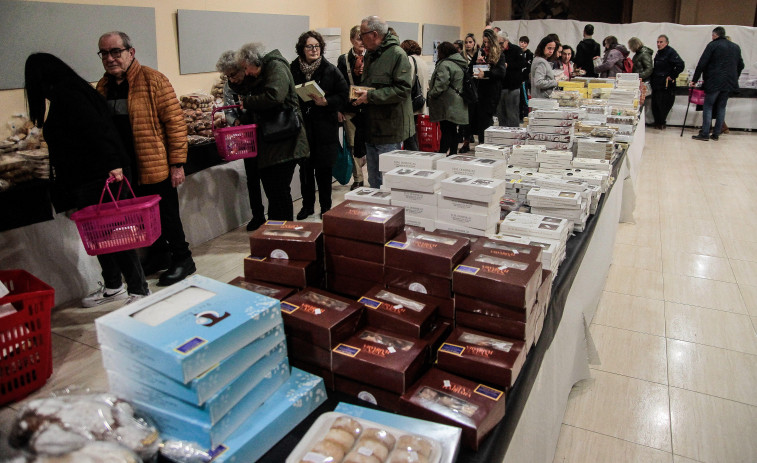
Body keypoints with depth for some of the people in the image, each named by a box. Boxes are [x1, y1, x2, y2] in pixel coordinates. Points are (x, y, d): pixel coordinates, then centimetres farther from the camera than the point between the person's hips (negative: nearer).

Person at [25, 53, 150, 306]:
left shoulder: (65, 96, -12)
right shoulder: (74, 91, 19)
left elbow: (96, 130, -24)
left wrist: (113, 164, -29)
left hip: (96, 178, -10)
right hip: (91, 178, 10)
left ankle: (139, 291, 2)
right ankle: (112, 287, 29)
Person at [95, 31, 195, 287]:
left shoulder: (152, 80, -10)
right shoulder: (104, 86, 10)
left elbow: (175, 122, -12)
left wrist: (177, 163, -14)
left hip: (156, 167, -6)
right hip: (123, 168, 6)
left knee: (167, 215, 3)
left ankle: (182, 259, 19)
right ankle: (159, 255, 34)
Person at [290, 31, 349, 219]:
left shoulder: (330, 70, -3)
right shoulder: (293, 70, 1)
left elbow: (344, 95, -3)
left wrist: (326, 102, -16)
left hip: (325, 127, -2)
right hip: (302, 127, 2)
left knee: (323, 169, 4)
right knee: (305, 168, 11)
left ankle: (326, 207, 20)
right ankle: (307, 205, 27)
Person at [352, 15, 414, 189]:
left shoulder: (397, 54, -11)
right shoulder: (370, 54, 15)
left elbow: (403, 90, -20)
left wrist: (371, 96, -20)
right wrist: (360, 94, 4)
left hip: (389, 128, -9)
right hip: (371, 128, 9)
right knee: (374, 181, 17)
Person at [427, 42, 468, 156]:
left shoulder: (445, 64, -13)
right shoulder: (461, 63, 18)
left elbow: (441, 84, -21)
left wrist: (431, 93, -7)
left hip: (448, 106, -9)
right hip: (458, 106, 9)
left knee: (446, 131, -9)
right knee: (453, 131, 14)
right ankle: (453, 154, 19)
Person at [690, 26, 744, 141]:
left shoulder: (713, 45, -5)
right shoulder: (736, 47, 14)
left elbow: (702, 64, -9)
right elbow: (740, 66, 18)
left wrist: (694, 80, -6)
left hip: (714, 82, -6)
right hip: (729, 83, 6)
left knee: (708, 107, -2)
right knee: (721, 107, 11)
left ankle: (704, 134, -7)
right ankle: (716, 134, 11)